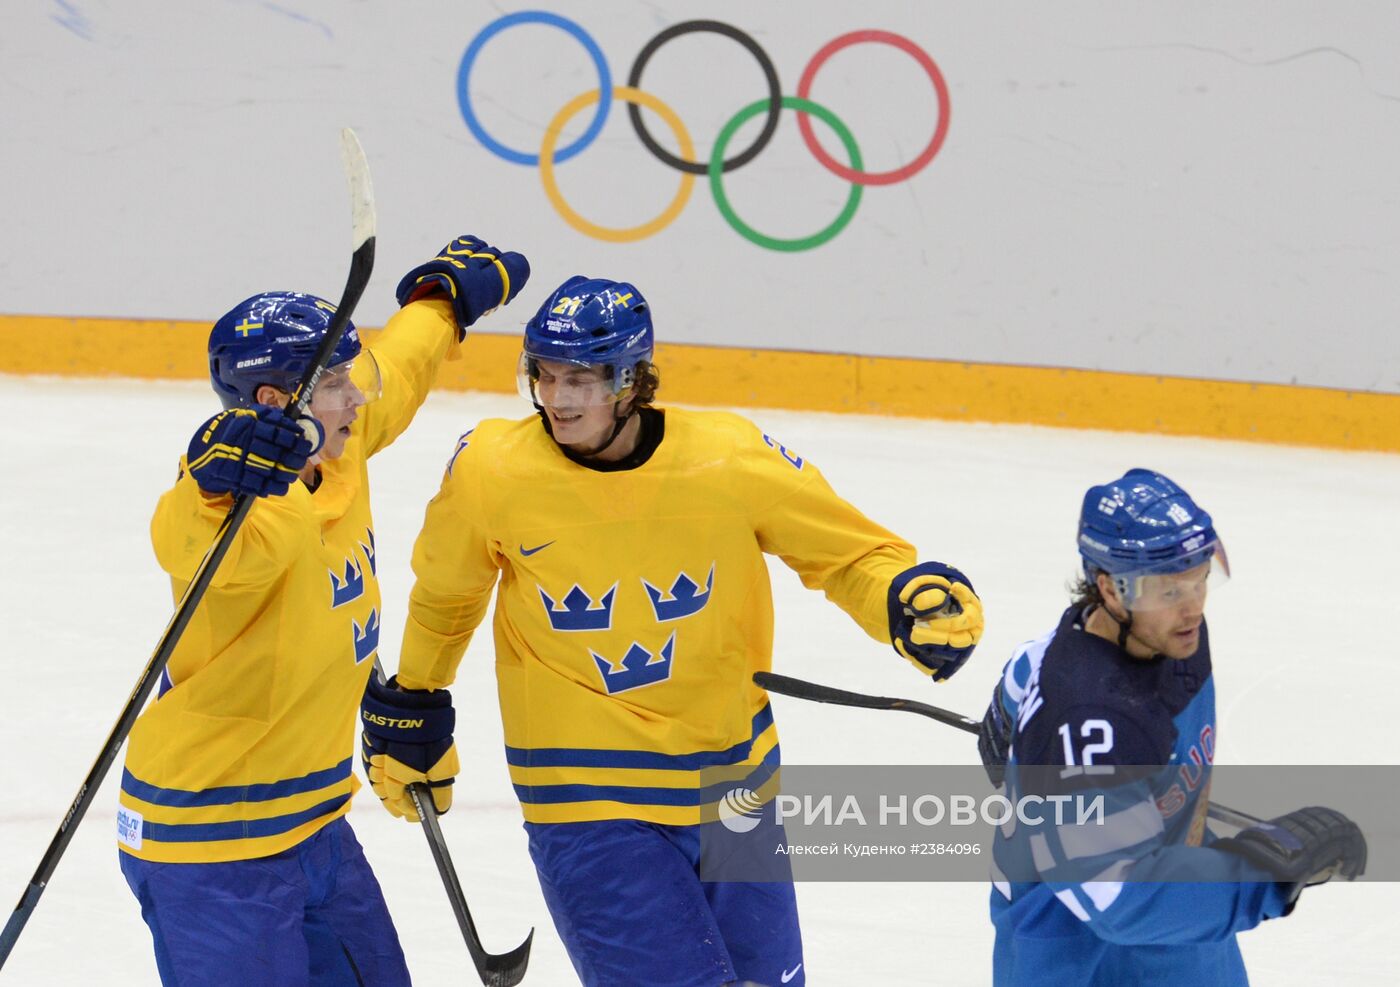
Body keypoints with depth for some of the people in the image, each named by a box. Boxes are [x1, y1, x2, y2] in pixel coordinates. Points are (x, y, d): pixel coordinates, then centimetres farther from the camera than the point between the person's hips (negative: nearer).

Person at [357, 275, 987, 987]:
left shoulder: (731, 459, -12)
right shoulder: (490, 471, -11)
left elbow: (852, 554, 1)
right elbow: (443, 596, 9)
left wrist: (918, 600, -19)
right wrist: (411, 705, 21)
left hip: (732, 776, 3)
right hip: (587, 803, -3)